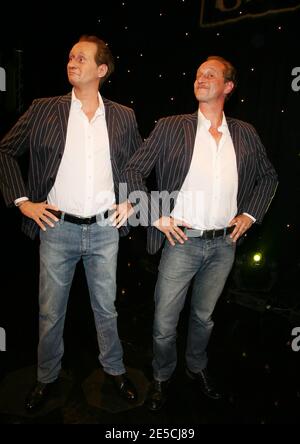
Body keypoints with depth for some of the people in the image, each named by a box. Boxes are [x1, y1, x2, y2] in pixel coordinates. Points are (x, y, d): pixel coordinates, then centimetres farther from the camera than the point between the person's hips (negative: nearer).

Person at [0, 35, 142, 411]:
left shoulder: (123, 117, 5)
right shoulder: (44, 110, 1)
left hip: (105, 229, 1)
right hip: (58, 228, 0)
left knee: (106, 308, 15)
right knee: (50, 312, 13)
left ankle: (115, 369, 38)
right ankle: (46, 377, 37)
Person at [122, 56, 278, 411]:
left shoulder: (245, 134, 5)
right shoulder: (171, 128, -3)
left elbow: (268, 176, 18)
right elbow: (132, 171, -3)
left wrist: (250, 214, 6)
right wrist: (156, 216, -10)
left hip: (224, 245, 3)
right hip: (182, 241, -2)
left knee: (204, 316, 20)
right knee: (164, 323, 7)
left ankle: (197, 368, 46)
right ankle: (161, 377, 35)